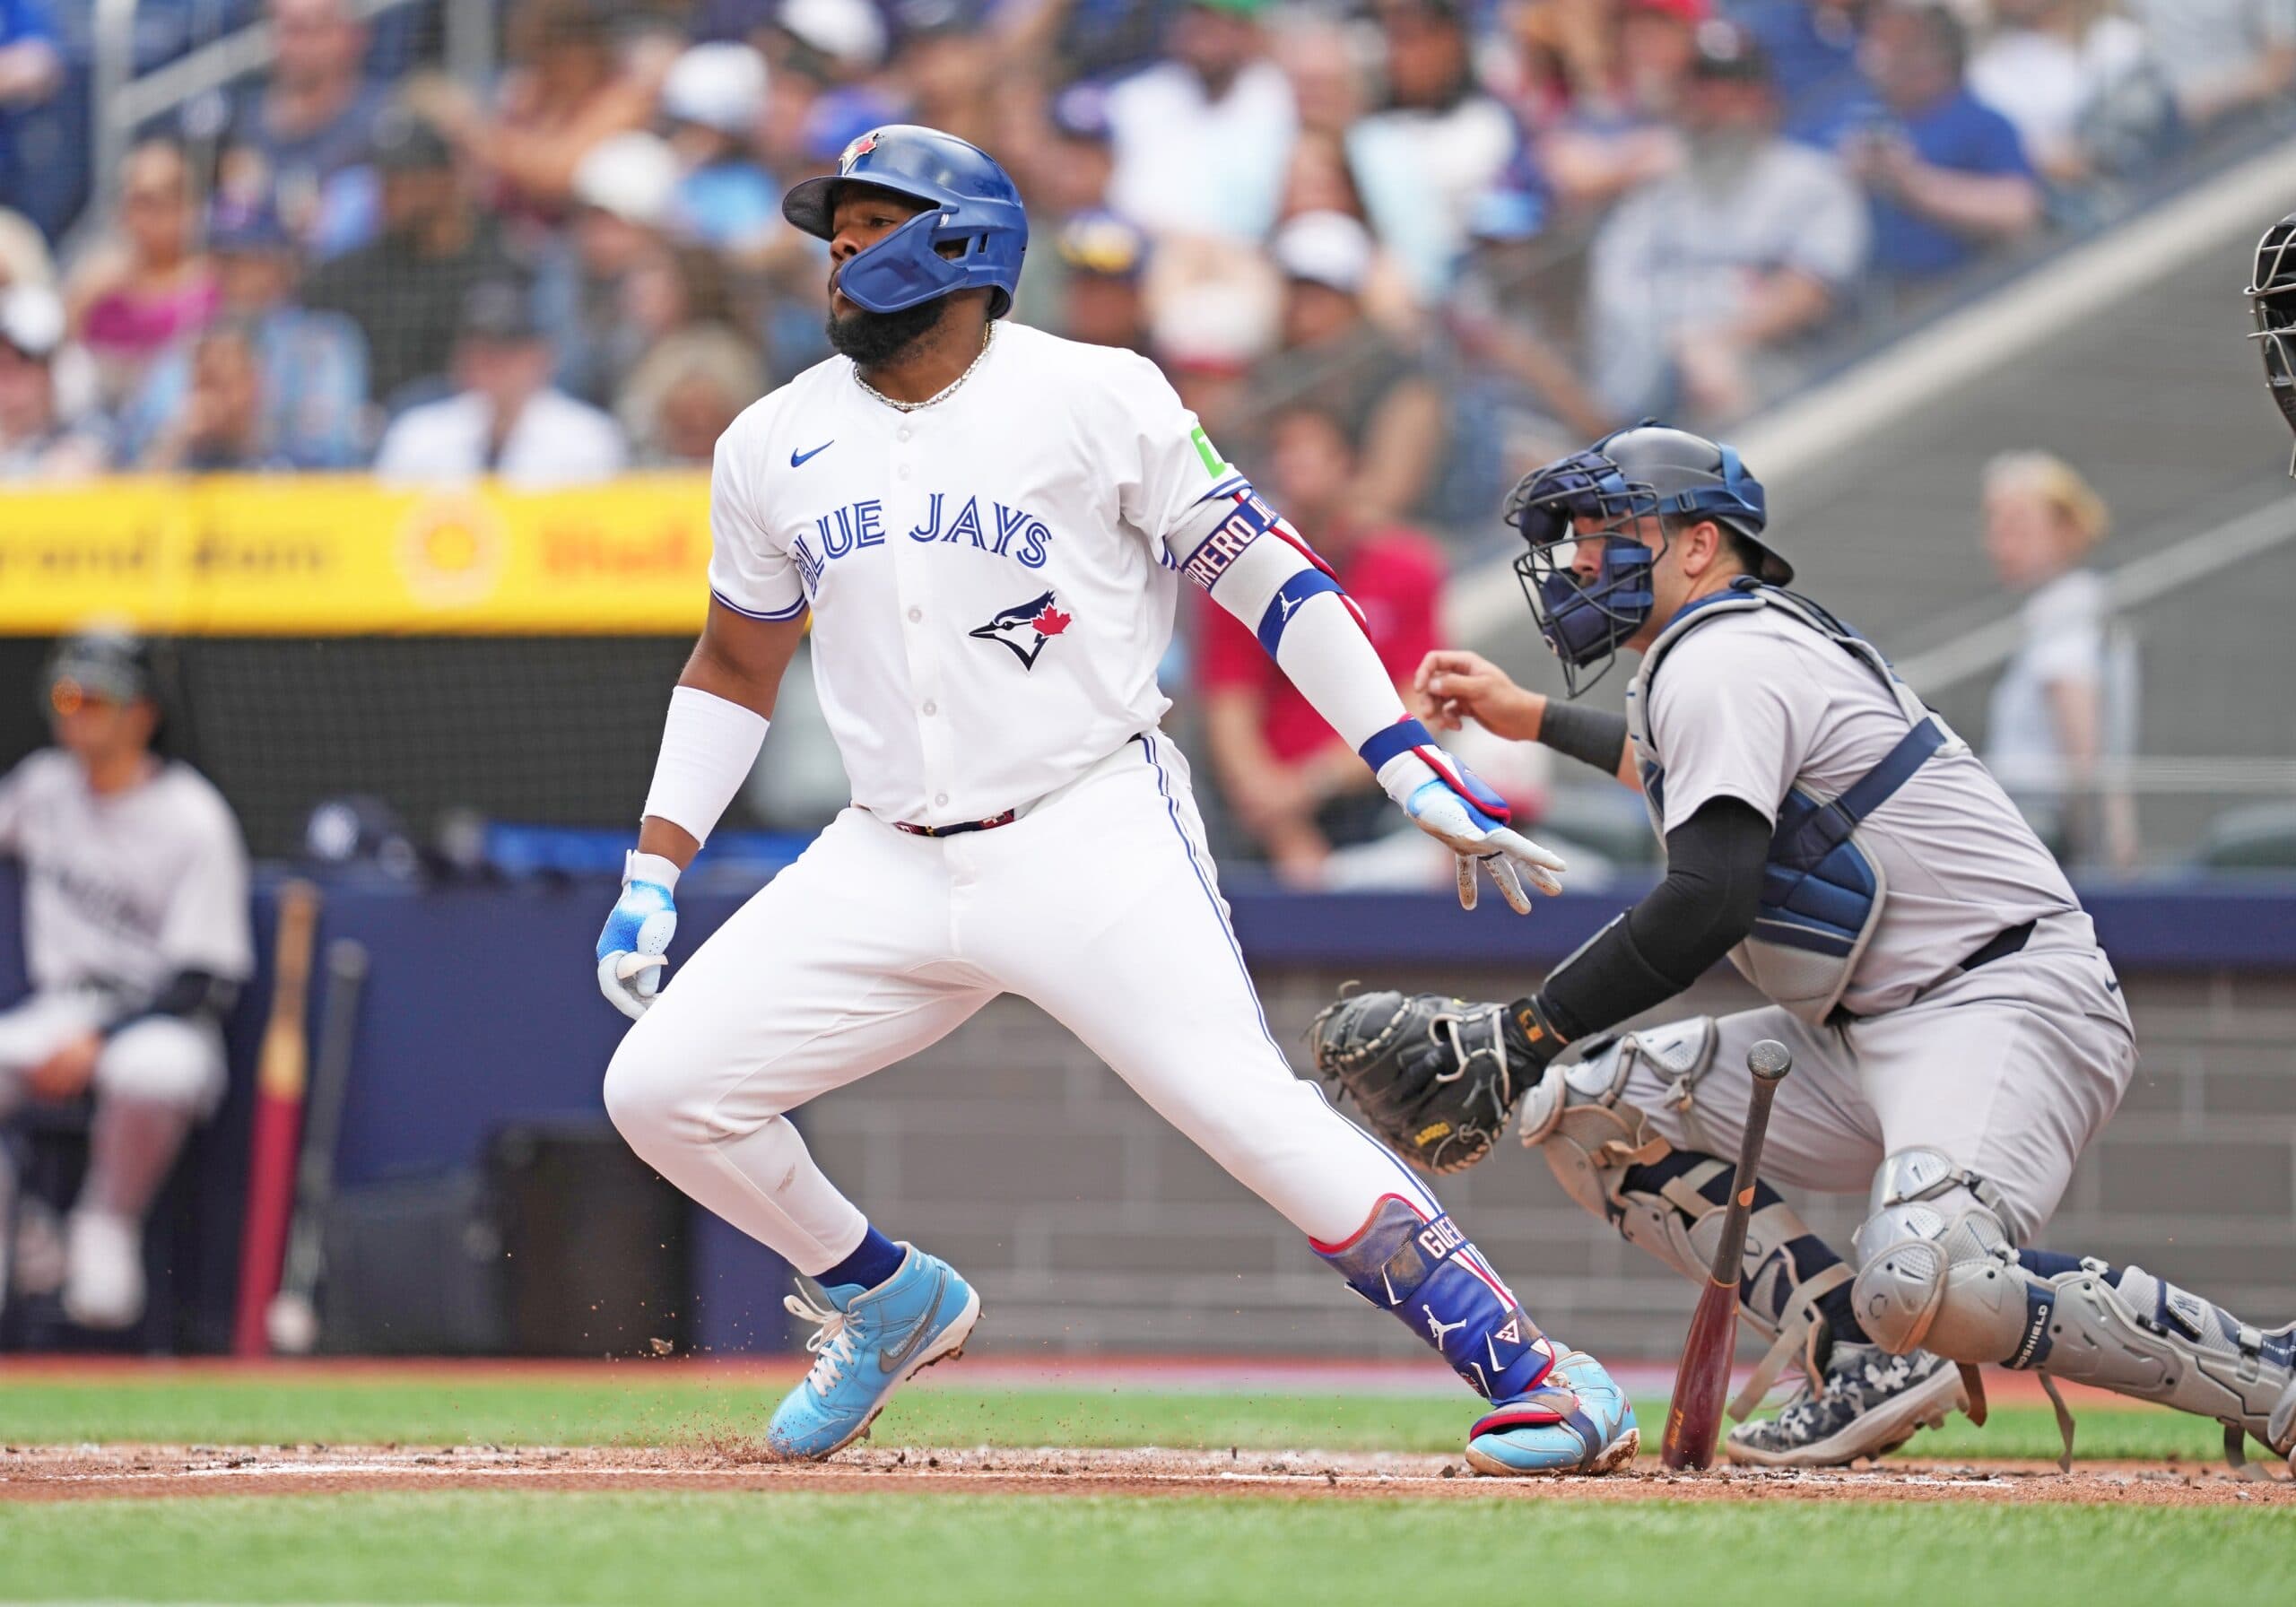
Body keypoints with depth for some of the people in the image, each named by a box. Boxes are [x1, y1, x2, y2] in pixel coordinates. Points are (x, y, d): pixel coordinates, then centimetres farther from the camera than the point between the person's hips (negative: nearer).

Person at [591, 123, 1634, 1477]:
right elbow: (736, 666, 22)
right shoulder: (774, 445, 10)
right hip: (890, 862, 5)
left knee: (1253, 1111, -21)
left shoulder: (1094, 399, -4)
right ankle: (889, 1300, 20)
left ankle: (1540, 1379, -15)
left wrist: (1417, 767, -9)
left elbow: (1266, 575, -2)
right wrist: (653, 874, 14)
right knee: (661, 1087, -5)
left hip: (1095, 843, -5)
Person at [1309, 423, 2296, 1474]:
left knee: (1920, 1285, -35)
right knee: (1584, 1104, 4)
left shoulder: (1721, 661, -12)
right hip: (1868, 1034, 11)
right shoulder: (1721, 657, 19)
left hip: (2006, 999, -11)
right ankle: (1866, 1362, -4)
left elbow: (1709, 902, -24)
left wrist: (1520, 1033, -21)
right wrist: (1531, 718, 46)